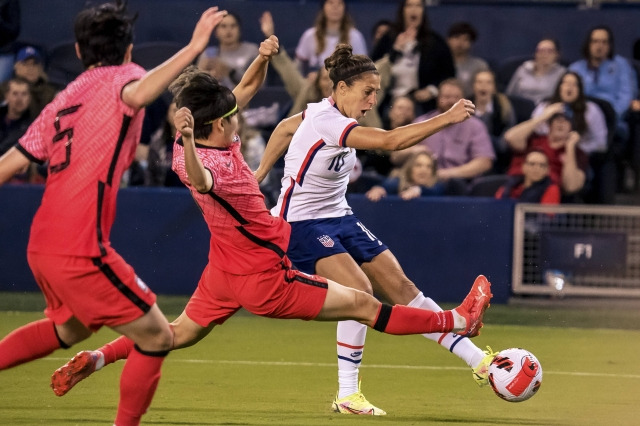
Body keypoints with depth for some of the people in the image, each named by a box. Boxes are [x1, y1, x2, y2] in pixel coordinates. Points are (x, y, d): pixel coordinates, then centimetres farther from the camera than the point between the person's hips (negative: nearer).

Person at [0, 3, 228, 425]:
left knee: (70, 327, 33)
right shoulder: (120, 77, -3)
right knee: (156, 337, 0)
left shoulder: (64, 98, 16)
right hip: (80, 249, -8)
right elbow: (136, 95, -29)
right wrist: (193, 49, -35)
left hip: (41, 245, 8)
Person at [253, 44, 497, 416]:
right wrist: (447, 119, -38)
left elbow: (286, 128, 19)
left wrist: (260, 174, 27)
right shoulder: (326, 123, -27)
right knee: (359, 289, -26)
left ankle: (478, 361, -1)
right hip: (302, 225, -9)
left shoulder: (329, 114, 2)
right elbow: (390, 141, -37)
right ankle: (347, 395, -17)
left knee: (400, 287, 2)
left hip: (339, 218, 9)